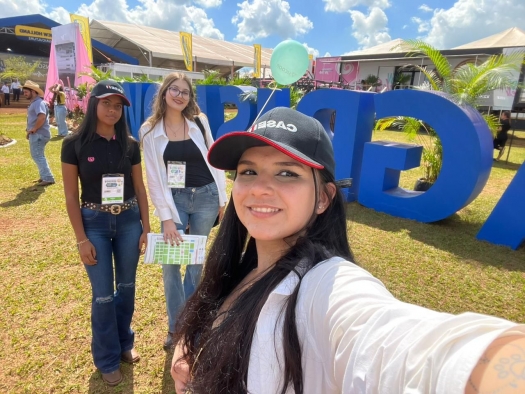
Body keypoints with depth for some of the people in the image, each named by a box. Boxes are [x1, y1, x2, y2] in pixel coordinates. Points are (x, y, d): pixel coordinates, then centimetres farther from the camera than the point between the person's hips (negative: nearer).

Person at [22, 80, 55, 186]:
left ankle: (48, 178, -7)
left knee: (37, 156, -9)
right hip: (36, 134, 11)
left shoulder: (38, 102, -16)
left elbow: (42, 117, -32)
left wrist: (33, 129, -23)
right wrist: (30, 129, 14)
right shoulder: (34, 103, 17)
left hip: (38, 134, -11)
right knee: (39, 156, 17)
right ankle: (45, 176, 25)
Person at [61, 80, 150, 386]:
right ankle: (107, 360, 27)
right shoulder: (75, 143, -7)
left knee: (127, 286, 15)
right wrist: (82, 239, -9)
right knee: (103, 293, 5)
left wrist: (145, 227, 2)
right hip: (94, 223, -2)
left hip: (129, 221, 3)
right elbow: (71, 195, -6)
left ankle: (125, 343, 39)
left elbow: (140, 188, 4)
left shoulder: (130, 144, 0)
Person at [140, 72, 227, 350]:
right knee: (170, 264, -1)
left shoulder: (199, 122, -1)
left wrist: (222, 199, 3)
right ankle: (175, 327, 20)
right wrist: (166, 217, -10)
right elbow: (154, 177, -5)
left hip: (205, 196, 1)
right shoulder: (150, 130, -4)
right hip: (174, 199, 0)